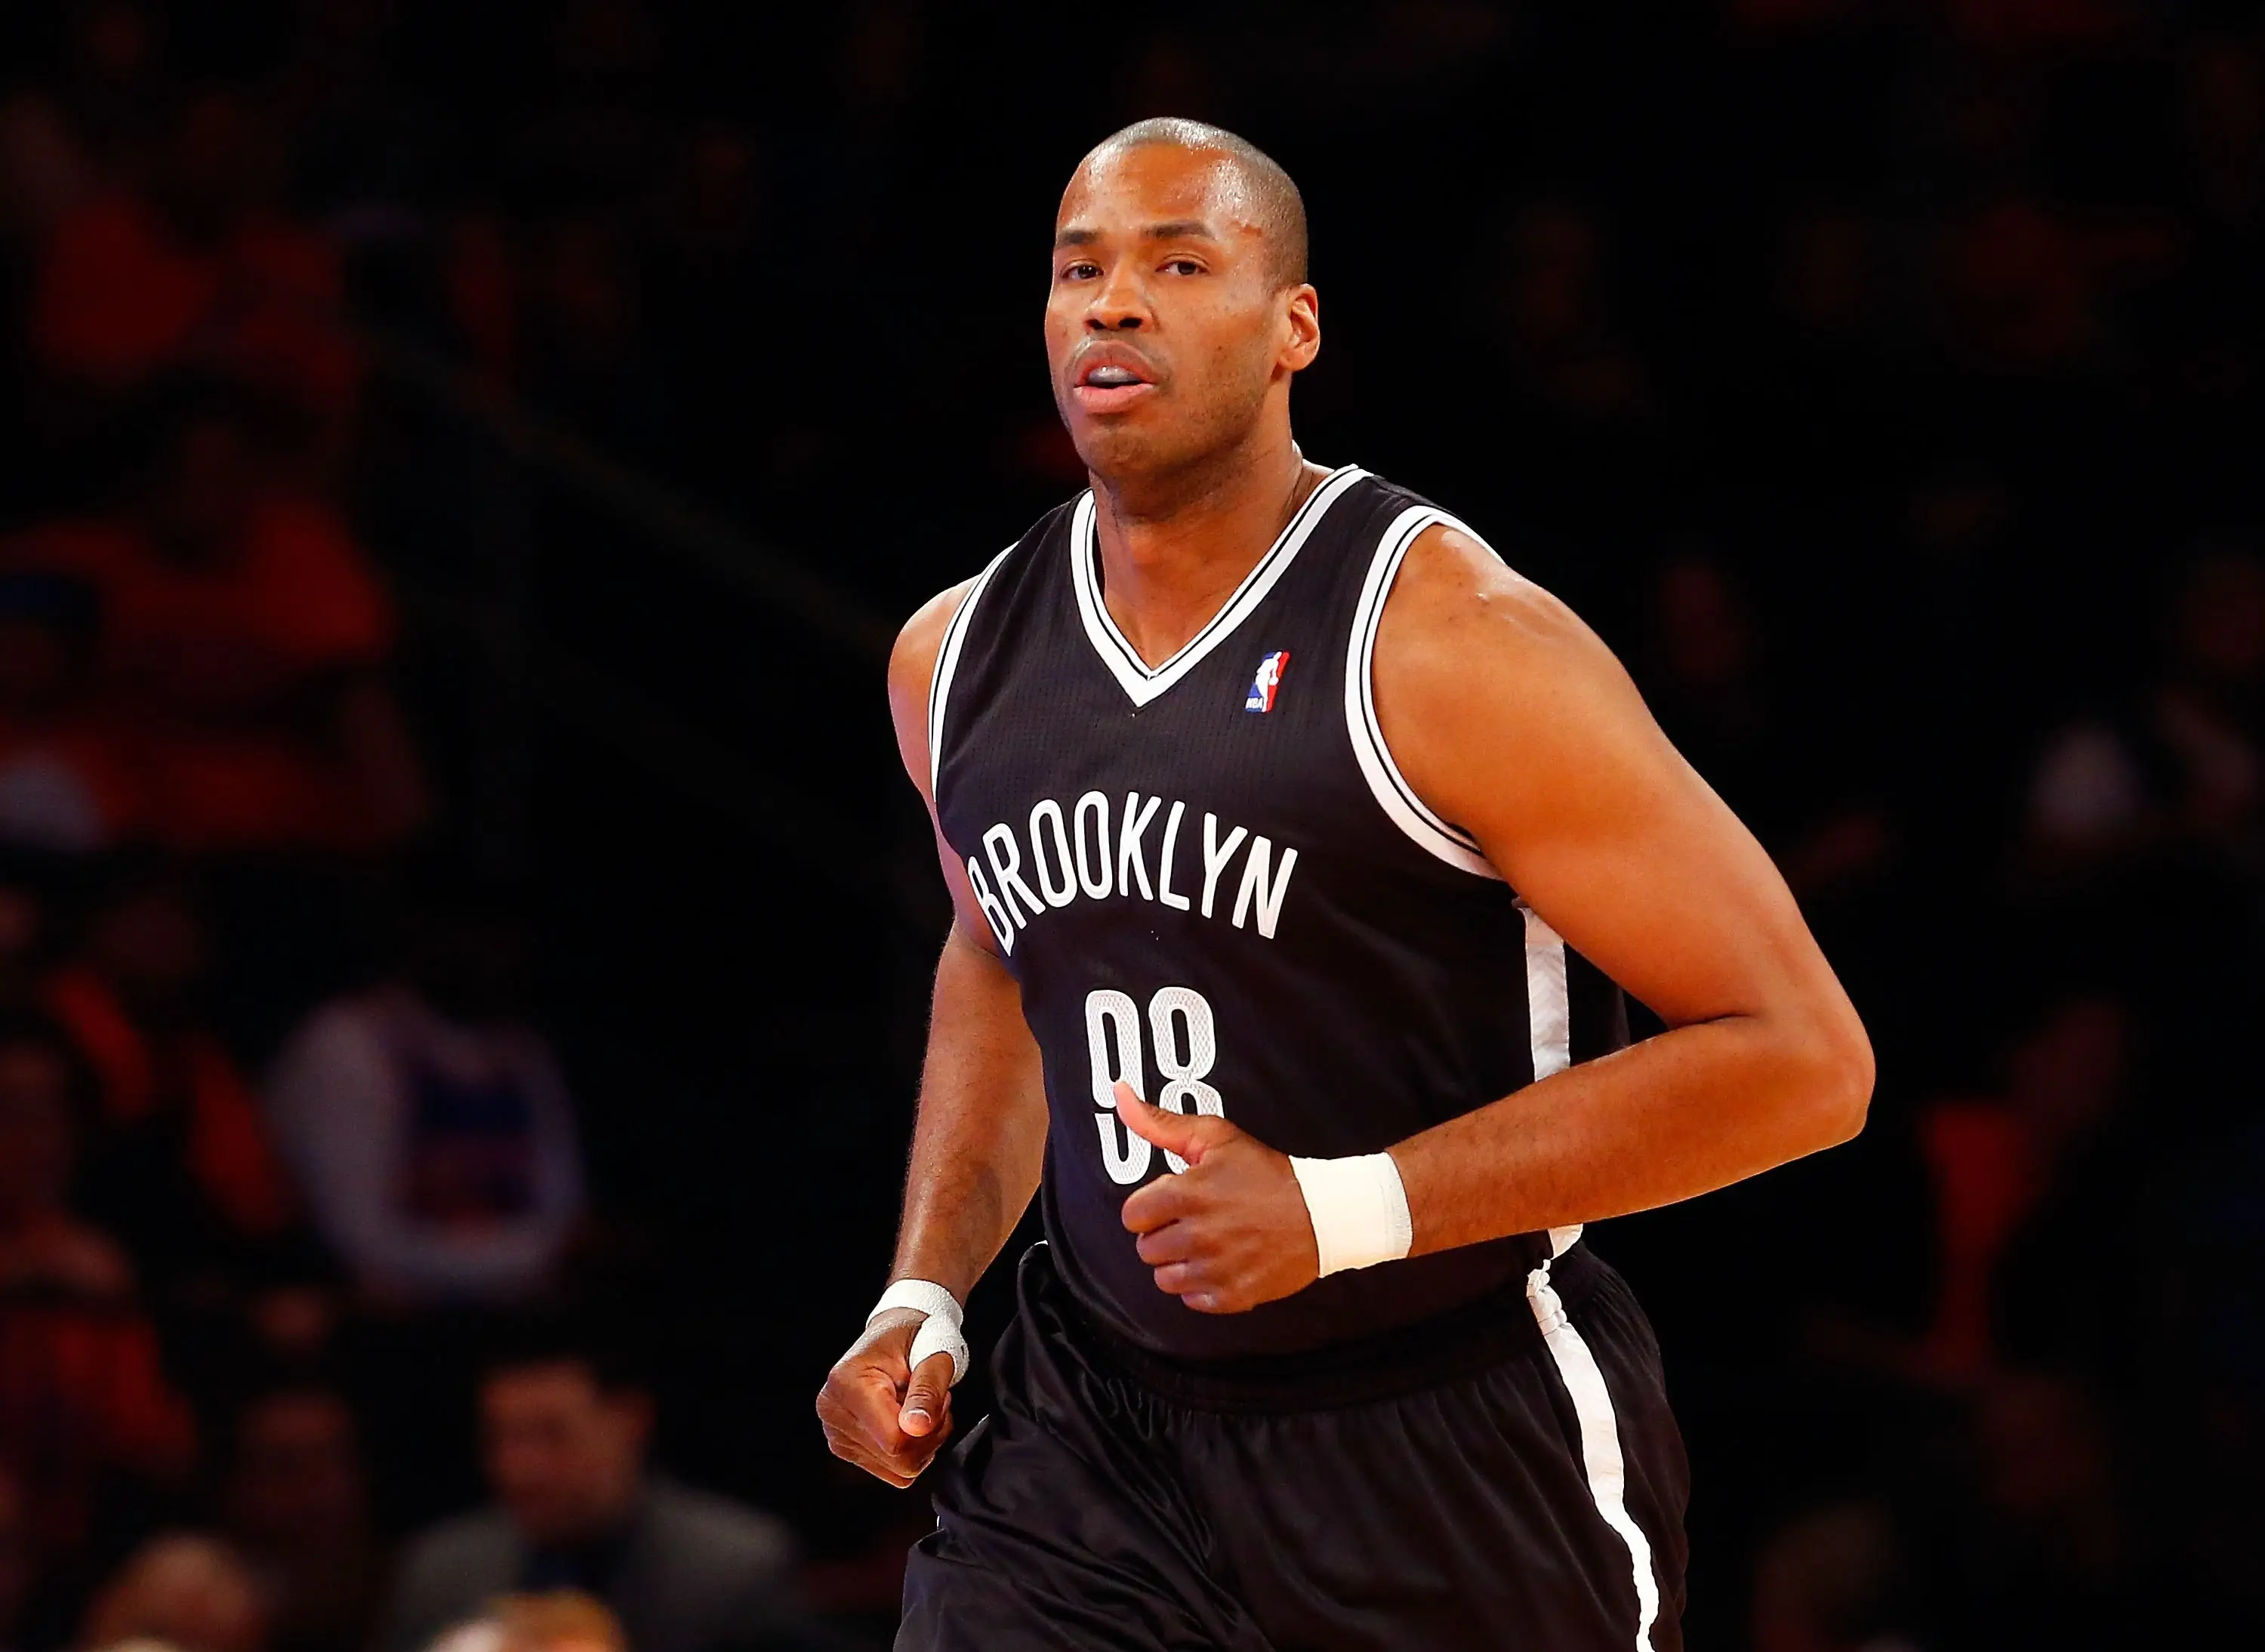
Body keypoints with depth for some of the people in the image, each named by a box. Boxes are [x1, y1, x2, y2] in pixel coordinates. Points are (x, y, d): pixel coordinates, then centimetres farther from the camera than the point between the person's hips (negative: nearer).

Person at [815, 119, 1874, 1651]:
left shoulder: (1451, 646, -16)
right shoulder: (958, 659, 4)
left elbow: (1801, 1057, -18)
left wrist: (1345, 1211, -22)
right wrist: (926, 1294, 10)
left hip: (1459, 1453, -4)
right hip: (1101, 1425, 5)